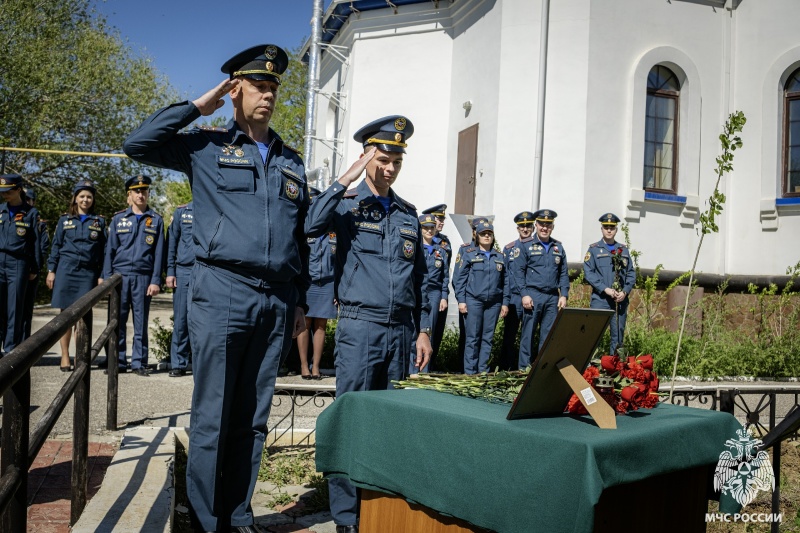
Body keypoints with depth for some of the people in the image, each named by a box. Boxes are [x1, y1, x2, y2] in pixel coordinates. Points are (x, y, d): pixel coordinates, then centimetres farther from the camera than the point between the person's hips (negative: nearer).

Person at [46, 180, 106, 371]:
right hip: (66, 270, 0)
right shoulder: (64, 219, 9)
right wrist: (51, 270, 3)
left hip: (88, 272, 0)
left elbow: (103, 250, 7)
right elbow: (56, 246, 10)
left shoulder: (99, 221, 8)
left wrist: (102, 275, 2)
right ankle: (64, 356, 8)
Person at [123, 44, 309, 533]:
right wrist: (198, 107, -2)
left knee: (254, 418, 10)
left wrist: (302, 301, 14)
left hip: (277, 302, 4)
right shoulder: (207, 145, 6)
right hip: (222, 294, -4)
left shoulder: (291, 162, 17)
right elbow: (138, 144, -5)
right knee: (213, 415, 1)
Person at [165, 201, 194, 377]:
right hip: (183, 271, 1)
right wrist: (170, 272, 2)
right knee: (180, 320, 4)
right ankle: (178, 364, 12)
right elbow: (172, 242, 8)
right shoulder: (181, 211, 9)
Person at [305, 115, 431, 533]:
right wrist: (345, 180, -18)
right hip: (359, 326, -5)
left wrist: (423, 330, 12)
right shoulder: (347, 204, 1)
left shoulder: (408, 214, 14)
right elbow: (311, 226, -21)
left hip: (400, 330, 5)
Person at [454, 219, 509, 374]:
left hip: (494, 303, 3)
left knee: (488, 337, 5)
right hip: (474, 301, -3)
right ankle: (470, 372, 2)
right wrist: (461, 300, -7)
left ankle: (483, 371, 12)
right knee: (473, 337, -3)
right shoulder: (469, 254, 4)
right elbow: (460, 279, 0)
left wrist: (505, 303, 8)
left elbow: (505, 281, 13)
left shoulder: (499, 257, 12)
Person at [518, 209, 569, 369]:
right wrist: (524, 295, -10)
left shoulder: (558, 247, 13)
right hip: (533, 295, -4)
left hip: (553, 297, 4)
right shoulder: (526, 246, 2)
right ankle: (524, 367, 7)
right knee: (528, 333, 0)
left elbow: (564, 274, 13)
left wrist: (563, 295, 4)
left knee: (549, 334, 6)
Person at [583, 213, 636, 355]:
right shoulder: (594, 249, 4)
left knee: (618, 334, 8)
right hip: (600, 299, -3)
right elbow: (588, 273, -5)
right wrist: (605, 289, -15)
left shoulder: (624, 250, 15)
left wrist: (625, 292, -5)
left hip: (621, 300, 4)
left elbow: (631, 273, 11)